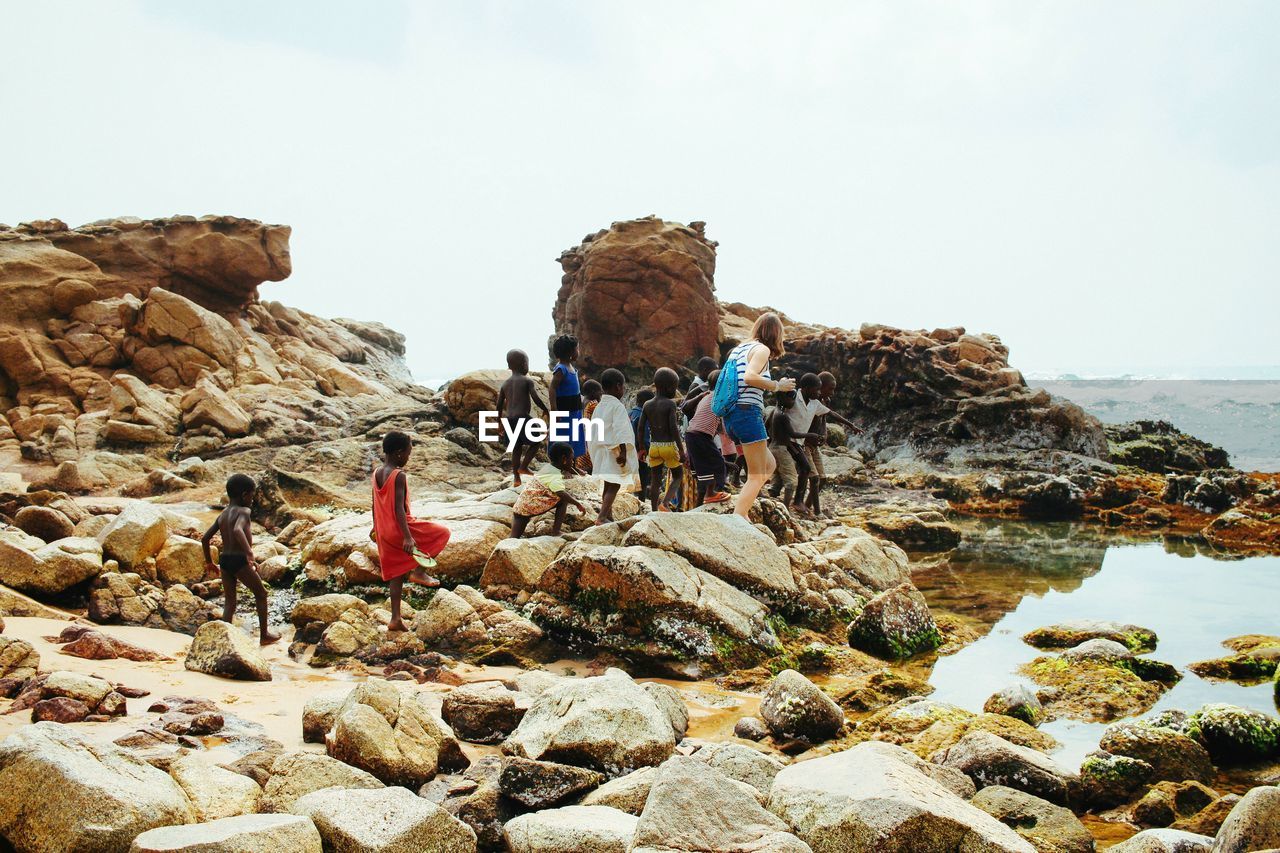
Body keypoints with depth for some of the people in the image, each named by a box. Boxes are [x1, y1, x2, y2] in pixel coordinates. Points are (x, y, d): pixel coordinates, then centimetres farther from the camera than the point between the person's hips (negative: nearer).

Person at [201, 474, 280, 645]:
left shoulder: (222, 515, 13)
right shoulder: (243, 511, -9)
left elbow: (205, 538, 14)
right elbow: (238, 530, -30)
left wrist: (209, 562, 24)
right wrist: (249, 553, -36)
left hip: (224, 560, 7)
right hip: (239, 560, -7)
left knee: (229, 602, 13)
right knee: (261, 594, 13)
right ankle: (264, 635, 19)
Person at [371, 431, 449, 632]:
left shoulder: (377, 473, 6)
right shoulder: (399, 476, -19)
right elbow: (399, 509, -25)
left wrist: (376, 527, 27)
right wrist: (407, 536, -28)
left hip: (384, 531, 8)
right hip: (399, 528, -8)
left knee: (397, 571, 16)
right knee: (442, 533, 8)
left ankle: (395, 618, 16)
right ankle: (418, 570, 5)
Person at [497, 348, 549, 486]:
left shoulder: (505, 384, 10)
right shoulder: (527, 381, -6)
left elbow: (499, 405, 11)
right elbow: (536, 398, -15)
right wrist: (546, 410, 1)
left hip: (510, 419, 6)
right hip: (522, 418, -6)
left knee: (516, 447, 13)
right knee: (535, 442, 12)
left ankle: (516, 478, 14)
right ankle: (523, 466, 1)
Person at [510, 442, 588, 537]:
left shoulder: (547, 467, 13)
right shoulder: (555, 477, -15)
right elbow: (561, 493, -31)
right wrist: (578, 504, -29)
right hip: (530, 505, -9)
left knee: (515, 539, 12)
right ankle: (556, 531, -11)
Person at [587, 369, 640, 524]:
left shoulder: (599, 407, 14)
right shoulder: (617, 406, -12)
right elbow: (620, 431, -20)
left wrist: (594, 453, 24)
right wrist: (623, 451, -22)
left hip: (600, 451, 9)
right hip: (614, 452, -9)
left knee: (608, 486, 14)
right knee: (614, 486, -10)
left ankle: (609, 516, 19)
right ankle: (602, 516, -21)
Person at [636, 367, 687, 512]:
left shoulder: (647, 405, 5)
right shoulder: (670, 404, -10)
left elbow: (640, 428, 3)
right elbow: (674, 428, -16)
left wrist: (642, 449, 13)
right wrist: (681, 450, -13)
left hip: (653, 447, 4)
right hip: (669, 446, -4)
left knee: (655, 480, 10)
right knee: (677, 476, 12)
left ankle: (655, 511, 10)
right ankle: (666, 502, -7)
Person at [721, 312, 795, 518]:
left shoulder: (739, 349, 20)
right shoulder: (762, 349, -4)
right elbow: (749, 377, -21)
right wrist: (777, 386, -11)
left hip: (730, 416, 9)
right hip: (748, 412, -9)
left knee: (769, 466, 18)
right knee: (757, 476, -4)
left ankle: (741, 513, 8)